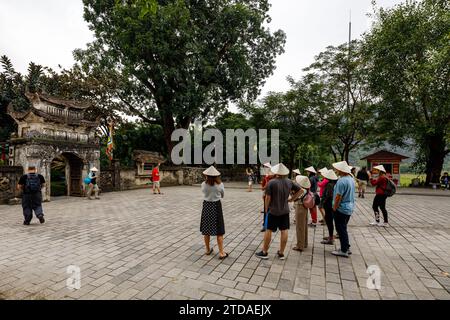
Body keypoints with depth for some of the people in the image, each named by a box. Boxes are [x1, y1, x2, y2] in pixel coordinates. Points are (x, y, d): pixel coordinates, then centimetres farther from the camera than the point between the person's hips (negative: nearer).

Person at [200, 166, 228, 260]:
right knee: (219, 231, 6)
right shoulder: (220, 184, -13)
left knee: (206, 230, 15)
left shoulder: (203, 184, -9)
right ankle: (221, 253, 10)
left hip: (206, 206, 2)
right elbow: (222, 195, 3)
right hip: (216, 206, -2)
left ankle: (208, 250, 29)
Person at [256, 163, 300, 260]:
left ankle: (264, 252, 18)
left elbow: (268, 197, -14)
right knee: (284, 231, 11)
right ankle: (281, 253, 22)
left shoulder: (272, 182, -16)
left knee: (269, 230, 7)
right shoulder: (289, 182, -1)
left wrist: (266, 209, 0)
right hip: (285, 211, 4)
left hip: (273, 211, -4)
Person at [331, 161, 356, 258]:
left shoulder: (341, 181, -23)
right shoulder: (351, 179, 7)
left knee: (341, 230, 2)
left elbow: (338, 196, -23)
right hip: (349, 208, 9)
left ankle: (344, 251, 11)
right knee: (343, 229, 20)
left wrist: (334, 208, -12)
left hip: (341, 209, -9)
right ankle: (346, 248, 29)